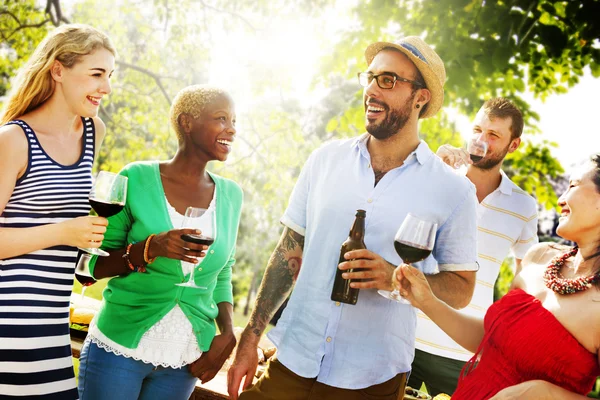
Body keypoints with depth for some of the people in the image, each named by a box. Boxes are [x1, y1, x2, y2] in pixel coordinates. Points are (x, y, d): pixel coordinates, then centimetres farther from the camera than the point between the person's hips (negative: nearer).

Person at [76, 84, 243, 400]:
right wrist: (150, 248, -21)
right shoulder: (138, 179, -8)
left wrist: (227, 333, -2)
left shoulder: (231, 195, 3)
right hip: (119, 348, -3)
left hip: (185, 362, 4)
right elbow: (96, 265, -4)